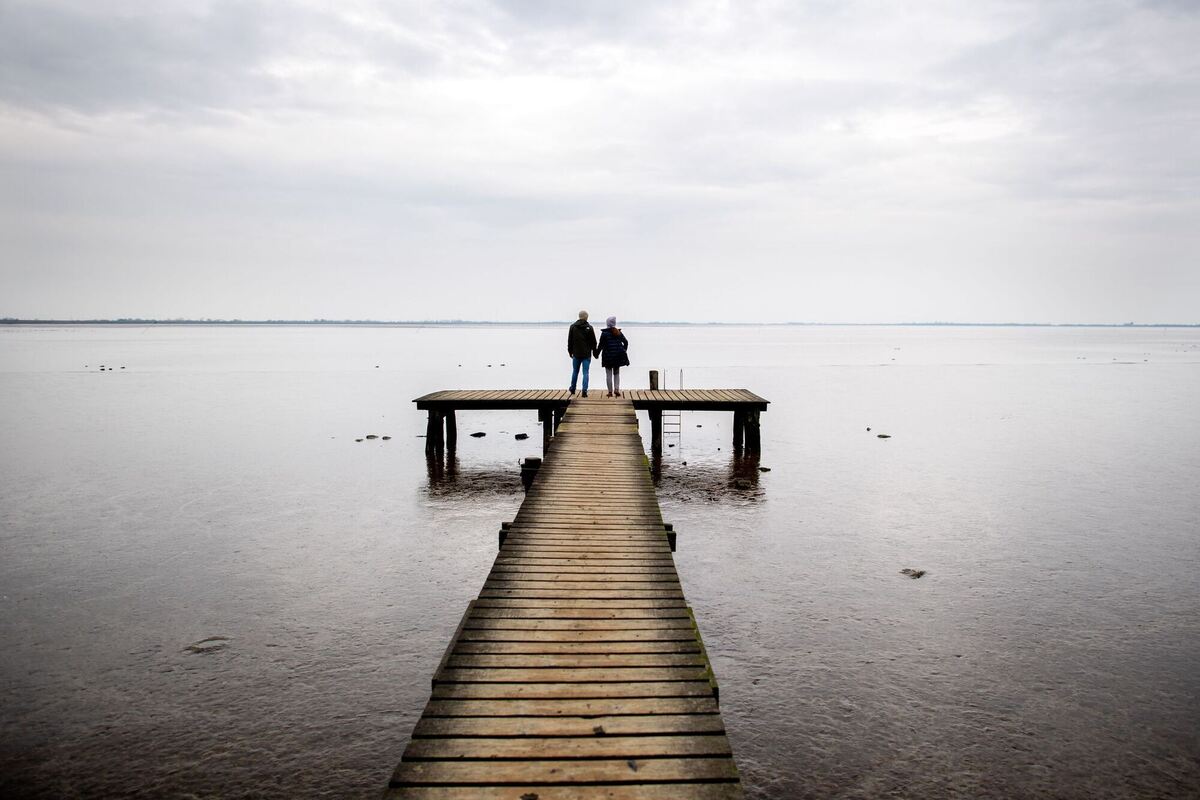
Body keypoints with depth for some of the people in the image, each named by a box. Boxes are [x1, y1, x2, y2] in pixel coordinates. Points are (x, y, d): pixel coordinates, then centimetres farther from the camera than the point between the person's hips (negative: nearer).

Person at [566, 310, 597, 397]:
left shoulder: (572, 327, 0)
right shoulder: (589, 328, -6)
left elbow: (569, 341, 5)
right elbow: (593, 342, -2)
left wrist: (570, 351, 14)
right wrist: (594, 352, 9)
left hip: (576, 354, 2)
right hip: (586, 354, -2)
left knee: (575, 372, 17)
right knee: (585, 373, 0)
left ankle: (572, 390, 27)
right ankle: (584, 391, -7)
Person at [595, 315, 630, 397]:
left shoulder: (604, 333, -8)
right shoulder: (619, 332, 5)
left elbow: (601, 345, -9)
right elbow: (626, 342, 9)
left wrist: (597, 353, 3)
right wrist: (624, 351, 23)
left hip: (608, 356, -3)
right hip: (618, 356, 3)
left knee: (609, 374, 4)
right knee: (616, 373, 14)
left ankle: (610, 391, 3)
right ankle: (616, 389, -2)